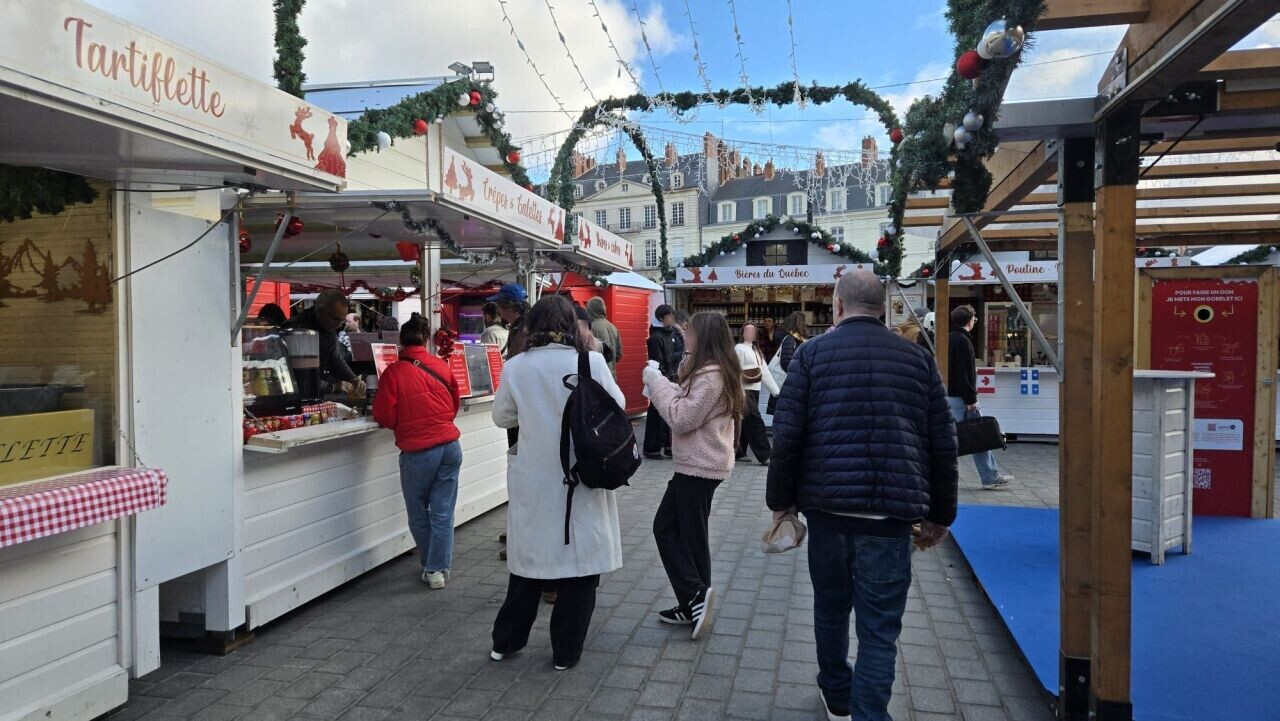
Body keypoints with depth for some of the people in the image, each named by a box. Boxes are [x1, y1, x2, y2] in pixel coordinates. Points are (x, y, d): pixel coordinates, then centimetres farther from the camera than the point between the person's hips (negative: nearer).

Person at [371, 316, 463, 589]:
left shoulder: (393, 372, -8)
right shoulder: (442, 366, 4)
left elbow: (384, 417, -5)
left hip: (418, 451, -3)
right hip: (450, 446, 3)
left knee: (418, 515, 14)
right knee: (442, 514, 8)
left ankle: (431, 568, 24)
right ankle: (439, 568, 10)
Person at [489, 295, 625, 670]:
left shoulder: (516, 367, -6)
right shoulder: (592, 362, -11)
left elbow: (502, 417, 7)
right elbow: (617, 407, 2)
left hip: (534, 481, 2)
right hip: (583, 479, -2)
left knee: (530, 558, 18)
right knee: (579, 563, 11)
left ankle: (505, 641, 31)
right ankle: (566, 650, 21)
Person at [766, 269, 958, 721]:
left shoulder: (812, 353, 2)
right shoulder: (917, 357, 6)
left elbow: (787, 435, -3)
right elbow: (942, 444, 6)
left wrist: (781, 498, 7)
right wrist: (940, 513, 14)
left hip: (827, 501, 1)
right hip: (890, 506, -1)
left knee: (830, 605, 19)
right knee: (879, 626, 4)